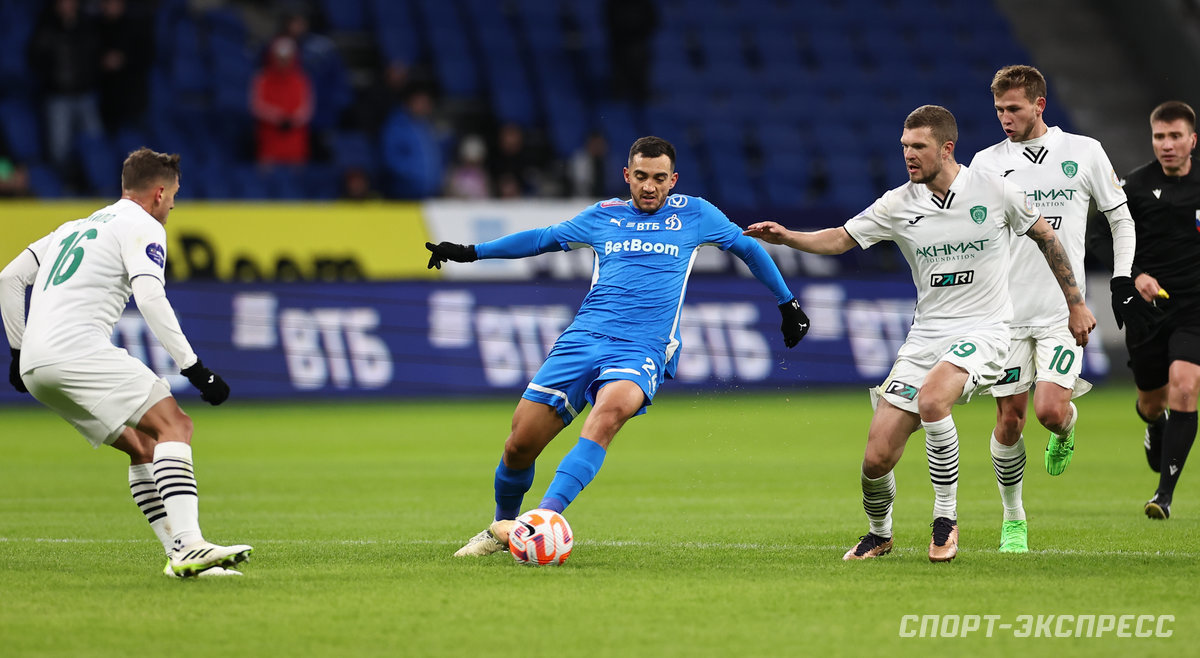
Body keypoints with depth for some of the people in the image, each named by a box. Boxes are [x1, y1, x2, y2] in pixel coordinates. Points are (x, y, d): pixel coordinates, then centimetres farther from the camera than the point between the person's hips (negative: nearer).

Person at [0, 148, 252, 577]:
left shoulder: (76, 227, 30)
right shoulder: (142, 227, 4)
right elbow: (149, 297, -12)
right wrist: (193, 367, -13)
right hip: (79, 348, -9)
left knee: (146, 448, 15)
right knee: (173, 426, -13)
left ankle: (179, 556, 5)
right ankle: (189, 545, -30)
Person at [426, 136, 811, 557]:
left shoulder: (693, 214, 12)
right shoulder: (604, 216, 16)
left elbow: (748, 248, 26)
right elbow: (542, 239, 29)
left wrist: (787, 304, 30)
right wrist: (469, 253, 30)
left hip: (641, 349, -3)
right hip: (582, 339, 3)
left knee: (609, 411, -37)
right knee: (519, 445, -7)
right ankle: (501, 529, 22)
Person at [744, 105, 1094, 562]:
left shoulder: (994, 191, -5)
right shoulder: (899, 204, 1)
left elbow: (1045, 236, 9)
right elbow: (840, 239, 5)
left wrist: (1075, 304, 12)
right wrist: (786, 237, -13)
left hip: (983, 331, -3)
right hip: (926, 335, 4)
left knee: (932, 399, -35)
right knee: (877, 457, -5)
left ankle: (946, 516, -16)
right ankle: (879, 533, 27)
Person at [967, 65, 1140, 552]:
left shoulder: (1084, 152, 1)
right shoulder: (987, 162, 4)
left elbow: (1121, 218, 10)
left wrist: (1123, 279, 2)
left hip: (1063, 307, -2)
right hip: (1006, 310, 2)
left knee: (1049, 410, -16)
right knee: (1010, 419, 0)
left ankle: (1067, 426, 20)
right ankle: (1013, 519, 17)